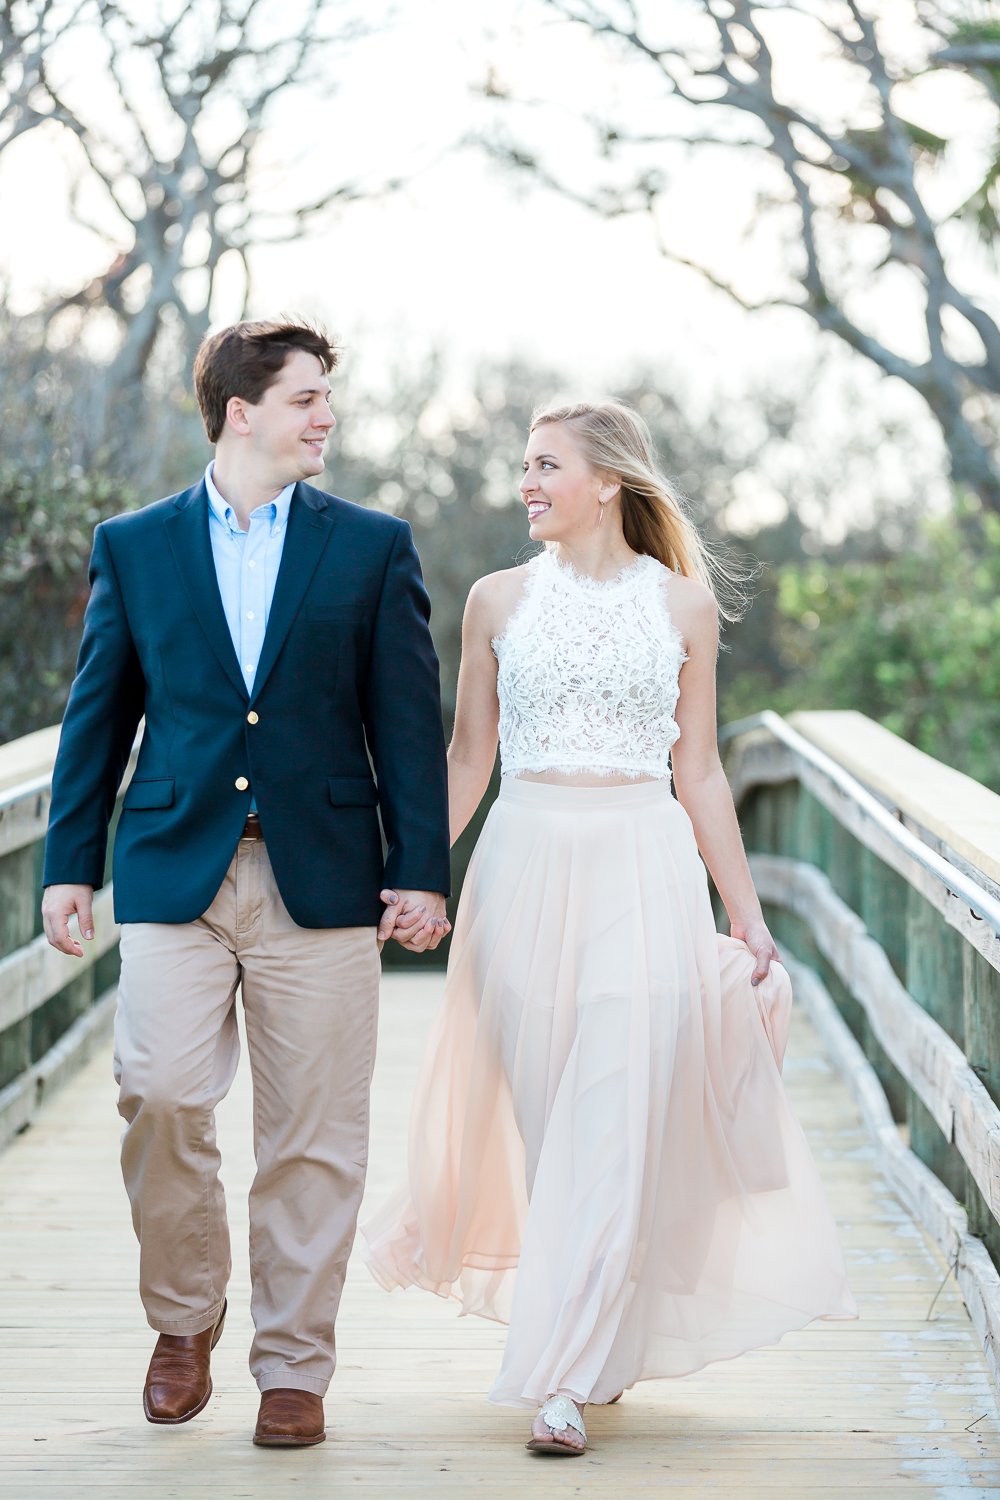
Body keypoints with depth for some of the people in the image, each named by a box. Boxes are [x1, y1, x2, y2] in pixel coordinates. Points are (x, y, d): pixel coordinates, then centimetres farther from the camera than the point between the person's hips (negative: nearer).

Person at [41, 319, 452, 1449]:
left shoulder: (372, 547, 8)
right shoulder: (134, 545, 9)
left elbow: (408, 719, 5)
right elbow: (98, 714, 12)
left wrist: (421, 871, -1)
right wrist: (70, 865, 8)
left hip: (321, 879, 0)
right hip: (174, 872, 0)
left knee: (311, 1135, 1)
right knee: (161, 1099, -11)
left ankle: (293, 1366, 13)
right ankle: (184, 1318, 14)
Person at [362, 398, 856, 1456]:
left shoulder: (682, 605, 5)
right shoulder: (498, 600, 7)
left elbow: (699, 774, 8)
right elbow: (468, 756, 10)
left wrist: (746, 915, 7)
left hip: (646, 867, -1)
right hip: (529, 863, 1)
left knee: (615, 1122, -9)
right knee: (542, 1115, 5)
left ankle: (564, 1379, -7)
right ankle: (597, 1340, 25)